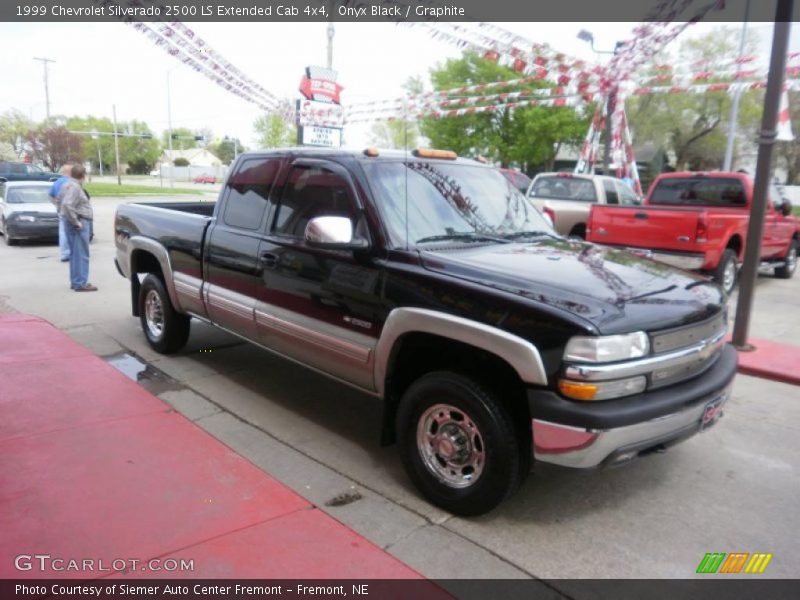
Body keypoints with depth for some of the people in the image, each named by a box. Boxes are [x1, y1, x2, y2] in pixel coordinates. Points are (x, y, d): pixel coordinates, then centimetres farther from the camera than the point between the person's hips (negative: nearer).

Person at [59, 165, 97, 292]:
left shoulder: (67, 185, 14)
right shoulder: (74, 187, -16)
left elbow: (60, 198, 27)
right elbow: (67, 205, -28)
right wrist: (76, 222, -21)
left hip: (80, 222, 10)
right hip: (80, 223, -10)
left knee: (75, 253, 14)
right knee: (81, 255, -7)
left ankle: (75, 281, 21)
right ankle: (80, 283, -6)